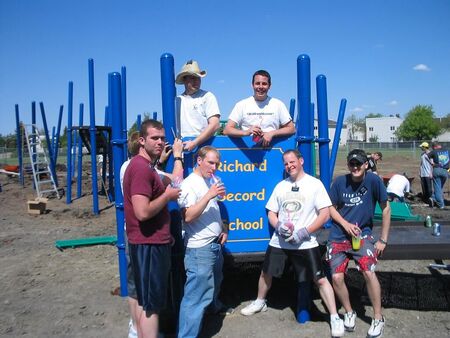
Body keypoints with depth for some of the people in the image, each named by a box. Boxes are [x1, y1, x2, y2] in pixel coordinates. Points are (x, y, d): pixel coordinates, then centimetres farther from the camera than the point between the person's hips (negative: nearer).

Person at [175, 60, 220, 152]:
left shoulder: (207, 96, 3)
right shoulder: (177, 100, 13)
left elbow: (215, 125, -7)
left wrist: (194, 143, -12)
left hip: (203, 146, -3)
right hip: (182, 146, 3)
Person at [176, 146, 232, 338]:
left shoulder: (210, 181, 10)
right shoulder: (189, 184, -16)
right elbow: (188, 217, -26)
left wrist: (223, 229, 9)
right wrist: (209, 195, -29)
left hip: (215, 244, 9)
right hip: (199, 248, -9)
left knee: (214, 282, 30)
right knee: (196, 294, -7)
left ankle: (214, 306, 54)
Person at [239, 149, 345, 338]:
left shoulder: (315, 184, -5)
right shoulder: (280, 186, 8)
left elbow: (325, 214, -9)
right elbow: (271, 213, 11)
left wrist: (304, 232, -17)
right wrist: (278, 226, -11)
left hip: (305, 244, -4)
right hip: (279, 242, 5)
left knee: (320, 279, -4)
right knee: (266, 272, 16)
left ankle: (335, 318, 11)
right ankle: (260, 302, 40)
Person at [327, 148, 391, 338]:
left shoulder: (373, 180, -11)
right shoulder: (340, 182, -6)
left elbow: (386, 209, -5)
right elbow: (331, 208, 4)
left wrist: (383, 240, -4)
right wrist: (345, 224, -13)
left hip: (362, 235, -2)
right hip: (338, 237, 2)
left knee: (369, 272, -18)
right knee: (336, 278, -5)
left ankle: (378, 318, 6)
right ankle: (349, 312, 24)